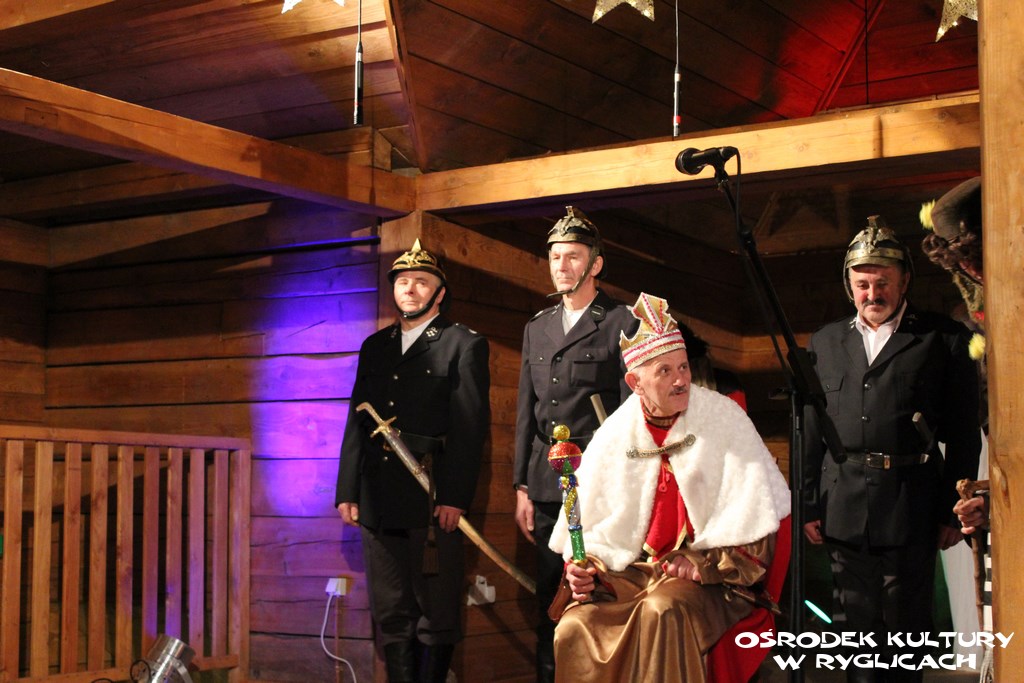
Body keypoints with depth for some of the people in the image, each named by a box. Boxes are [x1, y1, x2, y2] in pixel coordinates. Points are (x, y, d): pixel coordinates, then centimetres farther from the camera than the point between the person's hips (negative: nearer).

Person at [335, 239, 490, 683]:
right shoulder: (375, 346, 17)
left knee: (436, 611, 0)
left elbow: (471, 426, -6)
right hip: (380, 501, 5)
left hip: (434, 500, -5)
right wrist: (348, 491, 7)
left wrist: (454, 497, -14)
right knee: (391, 614, 8)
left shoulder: (464, 345, 1)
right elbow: (357, 422, 15)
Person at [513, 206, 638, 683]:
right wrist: (522, 487, 11)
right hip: (546, 487, 5)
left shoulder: (622, 323, 0)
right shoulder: (537, 328, 17)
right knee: (550, 603, 8)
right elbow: (526, 412, 16)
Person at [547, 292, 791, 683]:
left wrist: (705, 563, -12)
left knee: (663, 611, -36)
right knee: (574, 629, -24)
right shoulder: (615, 434, 5)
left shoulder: (723, 417, -4)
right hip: (634, 571, 3)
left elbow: (752, 514, -5)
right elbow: (593, 521, 10)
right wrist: (581, 569, -7)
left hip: (713, 576, -3)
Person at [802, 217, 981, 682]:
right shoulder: (826, 342, 12)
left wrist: (953, 511, -3)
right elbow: (811, 430, 11)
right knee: (854, 623, 7)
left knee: (904, 623, 4)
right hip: (843, 508, 3)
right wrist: (808, 505, 7)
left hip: (909, 504, -3)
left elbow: (964, 434, 1)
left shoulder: (942, 339, 1)